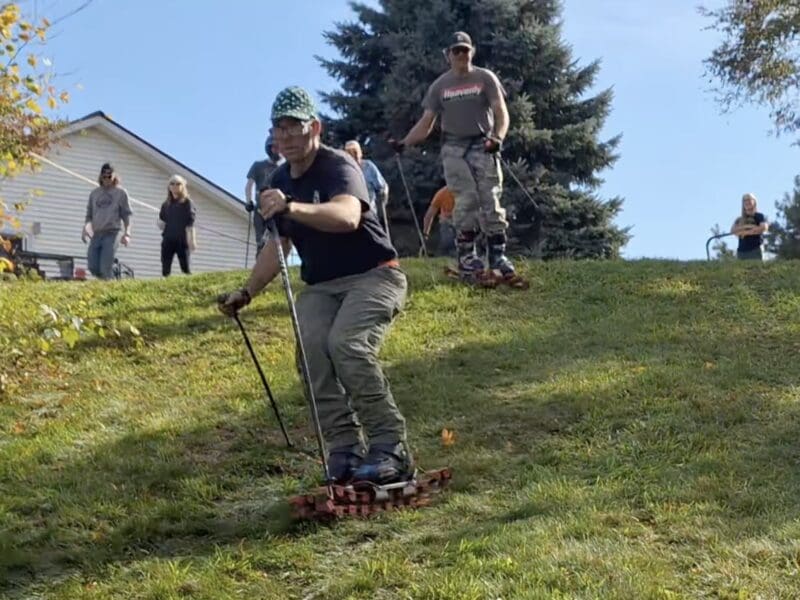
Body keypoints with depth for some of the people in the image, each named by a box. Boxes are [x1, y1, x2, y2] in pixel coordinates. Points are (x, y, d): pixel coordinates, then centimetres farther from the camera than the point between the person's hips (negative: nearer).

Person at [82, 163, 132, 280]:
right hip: (96, 234, 4)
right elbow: (89, 214, 19)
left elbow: (126, 215, 2)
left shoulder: (121, 192, 6)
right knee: (93, 267, -4)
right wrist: (85, 227, 0)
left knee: (105, 268, -14)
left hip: (112, 233, -4)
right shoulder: (94, 193, 17)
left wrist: (127, 233, -9)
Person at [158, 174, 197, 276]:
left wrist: (192, 240, -15)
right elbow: (161, 220, 24)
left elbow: (190, 223, -6)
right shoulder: (166, 204, 16)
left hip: (182, 240, -5)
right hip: (168, 239, 5)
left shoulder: (187, 202, 2)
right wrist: (160, 223, 0)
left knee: (185, 268, -7)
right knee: (165, 270, -1)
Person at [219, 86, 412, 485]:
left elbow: (347, 216, -38)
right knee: (311, 349, -22)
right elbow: (278, 245, 22)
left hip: (373, 277, -6)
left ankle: (390, 448, -22)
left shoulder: (338, 167, -15)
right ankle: (345, 451, -17)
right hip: (320, 287, 6)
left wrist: (292, 207, -53)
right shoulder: (280, 183, 10)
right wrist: (247, 292, 15)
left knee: (347, 345, -31)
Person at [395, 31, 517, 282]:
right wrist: (404, 142, -6)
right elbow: (425, 123, 10)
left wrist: (498, 137, -22)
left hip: (483, 146, -1)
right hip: (454, 149, 1)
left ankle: (498, 256, -8)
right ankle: (466, 257, -8)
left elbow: (501, 113, -2)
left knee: (490, 201, -8)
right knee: (466, 201, -10)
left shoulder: (485, 78, 7)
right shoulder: (439, 86, 12)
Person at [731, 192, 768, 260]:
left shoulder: (759, 216, 9)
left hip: (755, 250, -3)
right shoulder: (739, 219, 19)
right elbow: (732, 230, 2)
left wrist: (746, 232, -7)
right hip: (741, 251, 3)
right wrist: (746, 226, -12)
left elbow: (764, 228, -9)